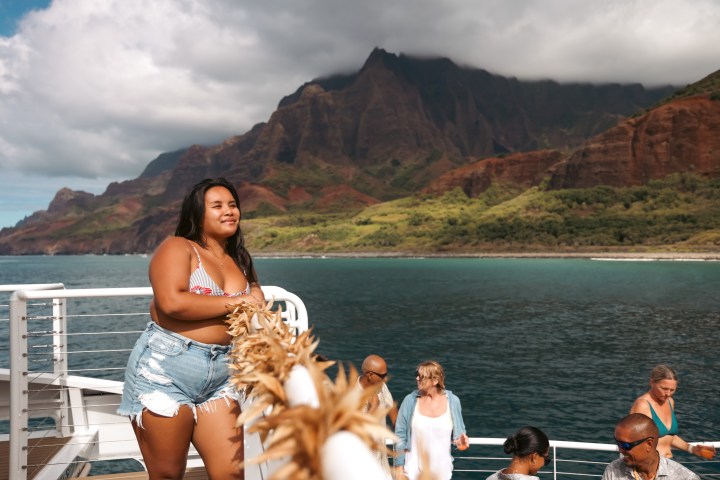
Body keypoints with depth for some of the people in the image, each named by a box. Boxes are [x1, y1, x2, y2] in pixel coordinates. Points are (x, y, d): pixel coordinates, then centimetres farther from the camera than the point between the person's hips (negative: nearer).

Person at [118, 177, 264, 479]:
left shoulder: (239, 261, 16)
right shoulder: (177, 248, -3)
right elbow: (172, 303, -19)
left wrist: (256, 303, -2)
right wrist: (235, 302, -11)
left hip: (219, 376, 5)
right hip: (166, 369, -5)